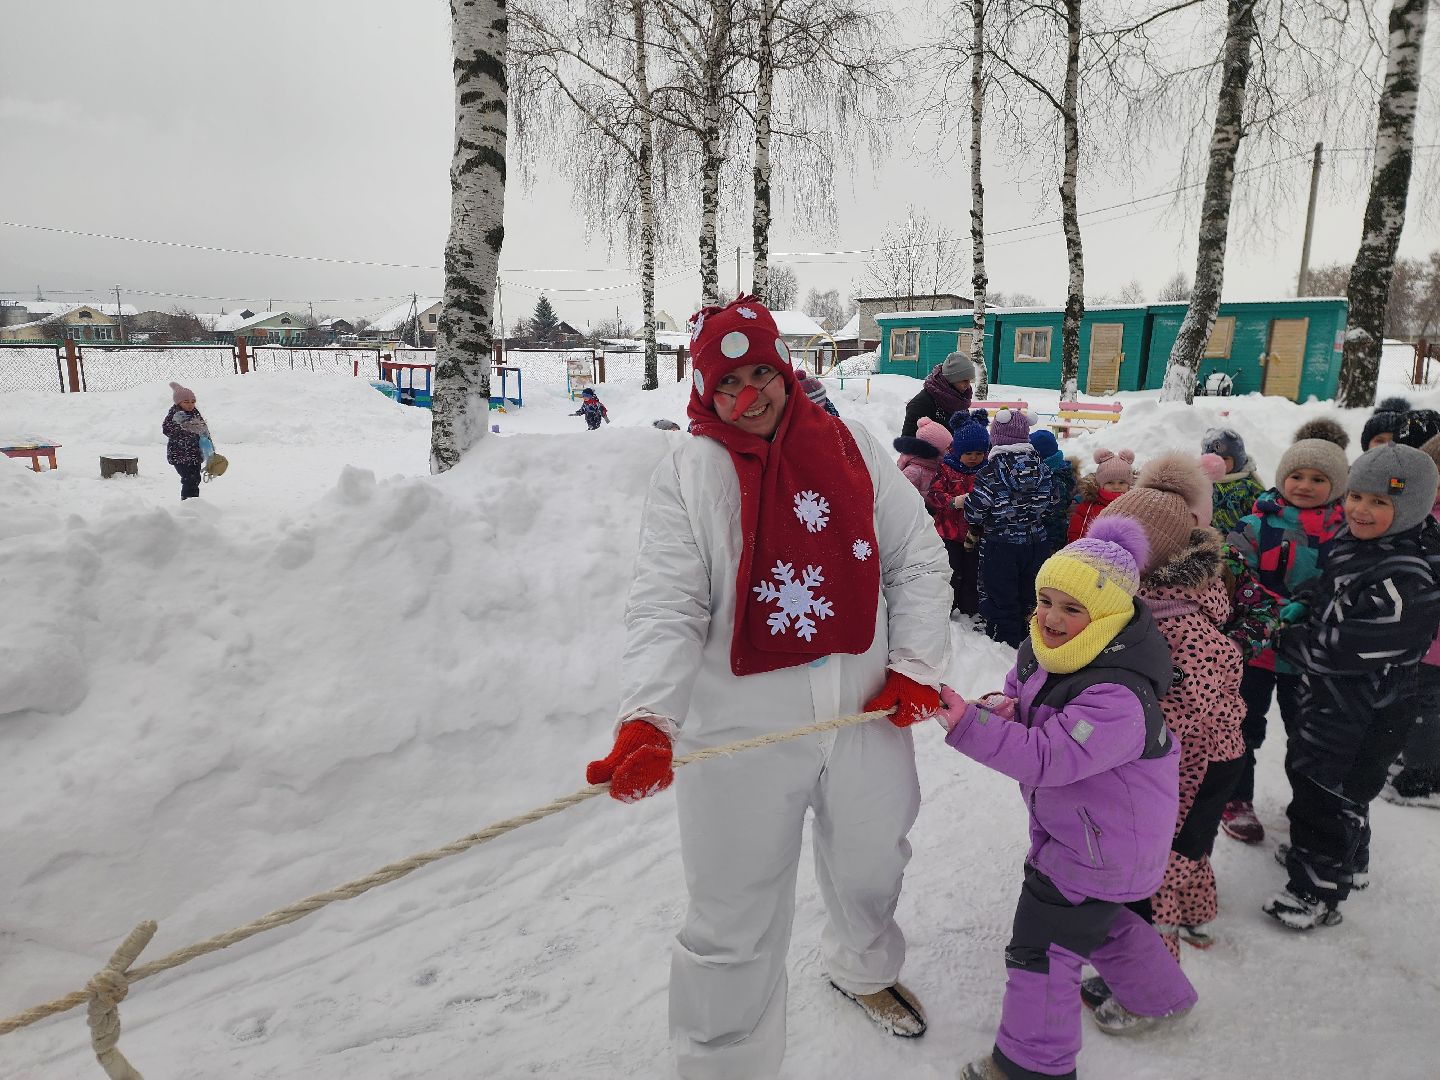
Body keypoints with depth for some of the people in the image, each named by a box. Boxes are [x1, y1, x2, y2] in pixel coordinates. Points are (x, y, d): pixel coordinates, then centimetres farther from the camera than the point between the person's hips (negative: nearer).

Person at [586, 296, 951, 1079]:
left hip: (866, 717, 4)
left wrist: (916, 667, -2)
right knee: (734, 926, 8)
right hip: (742, 731, -3)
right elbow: (666, 610, -15)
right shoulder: (685, 476, -7)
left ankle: (862, 968, 60)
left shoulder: (853, 448, 2)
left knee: (870, 870, 27)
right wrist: (645, 721, -29)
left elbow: (918, 563, 6)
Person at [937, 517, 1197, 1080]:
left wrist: (969, 725, -46)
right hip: (1079, 827, 10)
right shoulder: (1045, 649, -7)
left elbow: (1047, 757, -39)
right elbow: (1023, 684, 11)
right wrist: (1007, 707, -13)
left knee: (1040, 948, 3)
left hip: (1103, 844, -9)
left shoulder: (1116, 696, -35)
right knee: (1099, 915, 31)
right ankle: (1158, 996, 56)